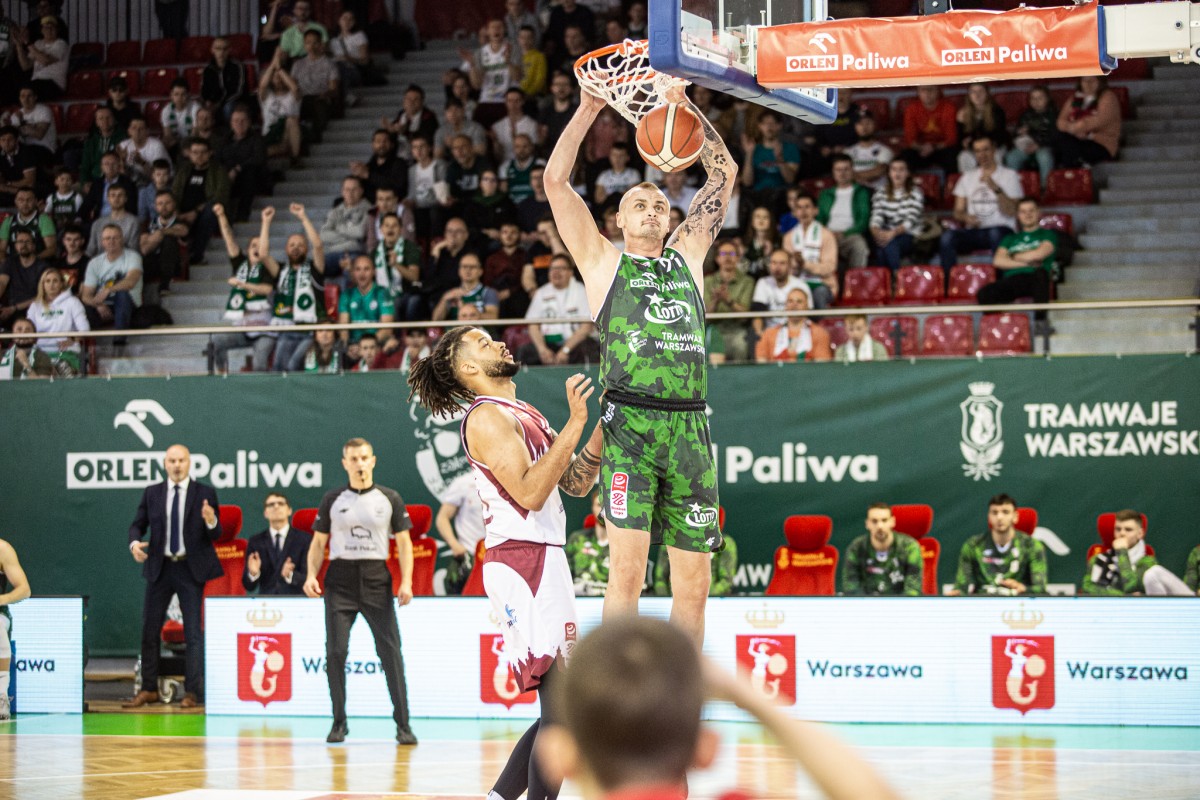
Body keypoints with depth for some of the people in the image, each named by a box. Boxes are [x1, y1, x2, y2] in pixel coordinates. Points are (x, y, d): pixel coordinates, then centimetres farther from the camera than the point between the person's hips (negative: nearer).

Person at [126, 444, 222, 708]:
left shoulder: (205, 493, 0)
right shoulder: (152, 493, 6)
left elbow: (216, 535, -1)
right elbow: (137, 525, 7)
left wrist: (211, 522, -24)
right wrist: (135, 543, -14)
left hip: (191, 568, -2)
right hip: (160, 567, 2)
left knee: (193, 632, -1)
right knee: (150, 629, 4)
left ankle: (192, 691, 3)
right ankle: (149, 689, 13)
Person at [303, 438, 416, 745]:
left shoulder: (390, 499, 6)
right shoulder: (332, 499, 8)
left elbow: (404, 543, 6)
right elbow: (319, 542, 12)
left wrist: (406, 582, -6)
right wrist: (311, 575, -4)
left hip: (376, 579, -1)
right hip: (340, 579, 1)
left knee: (390, 650, -7)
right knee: (335, 650, -5)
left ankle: (403, 724, -5)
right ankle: (339, 722, 5)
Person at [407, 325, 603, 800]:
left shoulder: (524, 415, 20)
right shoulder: (488, 417, -9)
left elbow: (576, 483, 17)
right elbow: (529, 493, -20)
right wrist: (575, 424, -21)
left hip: (546, 562, 10)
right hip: (521, 561, -10)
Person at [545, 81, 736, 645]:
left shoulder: (687, 254, 23)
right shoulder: (604, 261, 14)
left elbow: (724, 172, 25)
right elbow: (556, 180, 6)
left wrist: (686, 110, 18)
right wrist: (588, 111, 3)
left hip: (689, 428, 4)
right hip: (629, 423, -4)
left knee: (693, 581, 4)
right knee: (628, 566, -15)